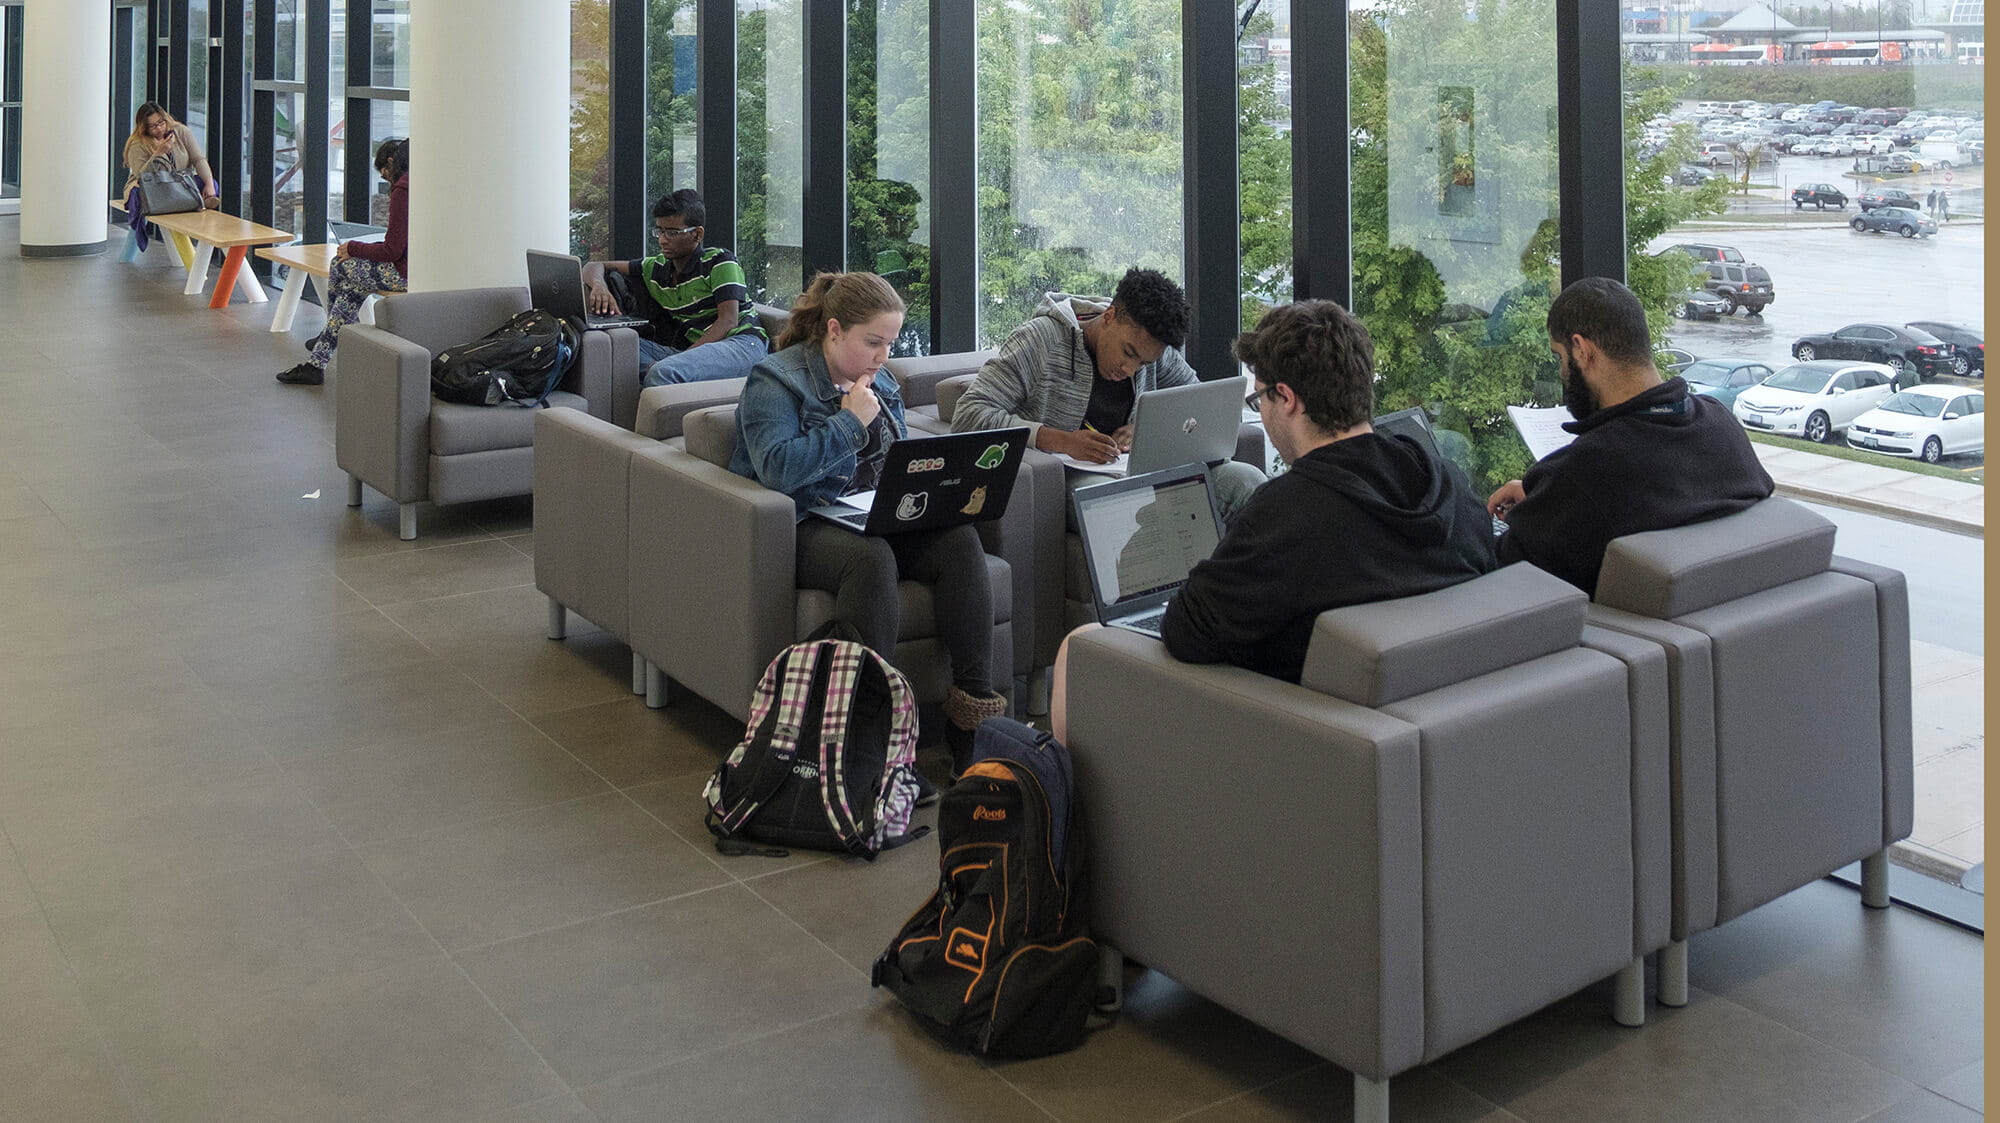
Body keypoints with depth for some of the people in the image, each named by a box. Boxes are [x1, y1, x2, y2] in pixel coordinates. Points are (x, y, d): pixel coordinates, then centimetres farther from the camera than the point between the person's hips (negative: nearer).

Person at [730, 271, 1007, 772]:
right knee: (872, 556, -38)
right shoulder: (775, 380, -5)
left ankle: (974, 705, -22)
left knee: (960, 538, -21)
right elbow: (777, 468, -21)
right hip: (804, 526, -7)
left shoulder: (879, 382, 17)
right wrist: (850, 422, -15)